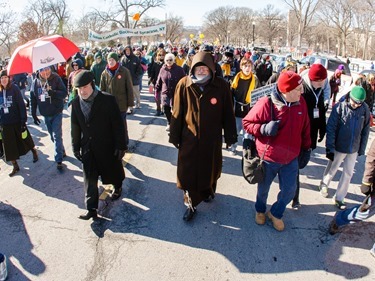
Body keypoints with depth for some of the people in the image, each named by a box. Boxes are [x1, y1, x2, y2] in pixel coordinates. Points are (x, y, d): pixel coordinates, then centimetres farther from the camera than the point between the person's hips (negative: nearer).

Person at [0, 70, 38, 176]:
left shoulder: (14, 88, -8)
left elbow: (21, 104, -10)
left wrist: (23, 119, -16)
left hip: (16, 121, -3)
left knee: (25, 139, 15)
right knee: (9, 145, 8)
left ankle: (34, 151, 44)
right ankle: (15, 166, 20)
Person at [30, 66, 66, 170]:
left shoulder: (56, 78, -12)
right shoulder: (36, 82, -1)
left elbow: (64, 93, -16)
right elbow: (33, 99, 5)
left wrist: (53, 93, -35)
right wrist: (34, 115, 6)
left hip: (56, 113, -4)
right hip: (46, 114, 5)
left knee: (57, 136, -8)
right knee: (53, 136, 17)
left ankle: (59, 160, -2)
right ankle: (62, 151, 38)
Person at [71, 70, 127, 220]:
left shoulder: (108, 100, -16)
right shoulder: (76, 103, -3)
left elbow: (118, 124, -14)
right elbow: (75, 127, 6)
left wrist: (121, 146, -14)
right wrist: (76, 147, 7)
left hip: (107, 147, -3)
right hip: (88, 148, 3)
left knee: (113, 171, 18)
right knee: (89, 179, 4)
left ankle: (118, 187, 49)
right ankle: (91, 209, 14)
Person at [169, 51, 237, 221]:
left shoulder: (221, 86, -11)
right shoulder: (184, 85, -10)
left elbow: (228, 113, -3)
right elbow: (177, 113, -3)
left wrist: (230, 136, 2)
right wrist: (175, 136, 1)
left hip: (212, 139, 0)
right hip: (189, 138, 0)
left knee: (210, 169, 19)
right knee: (188, 172, 6)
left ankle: (208, 191, 49)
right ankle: (191, 204, 26)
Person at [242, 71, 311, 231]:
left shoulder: (301, 103, -4)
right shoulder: (266, 104, -21)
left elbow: (305, 128, 8)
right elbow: (247, 123, -13)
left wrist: (306, 149, 11)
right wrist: (264, 128, -30)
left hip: (291, 159, 4)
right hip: (269, 158, -4)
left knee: (289, 191, 12)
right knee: (263, 188, 18)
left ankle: (276, 213, 40)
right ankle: (260, 210, 48)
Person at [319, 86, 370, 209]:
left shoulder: (365, 109, -7)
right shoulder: (340, 106, -18)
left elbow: (365, 130, 3)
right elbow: (331, 128, -14)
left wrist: (362, 149, 6)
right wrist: (330, 148, -14)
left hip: (354, 149, 3)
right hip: (339, 147, -3)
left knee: (348, 173, 11)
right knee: (332, 169, 16)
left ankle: (339, 197, 27)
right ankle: (324, 185, 44)